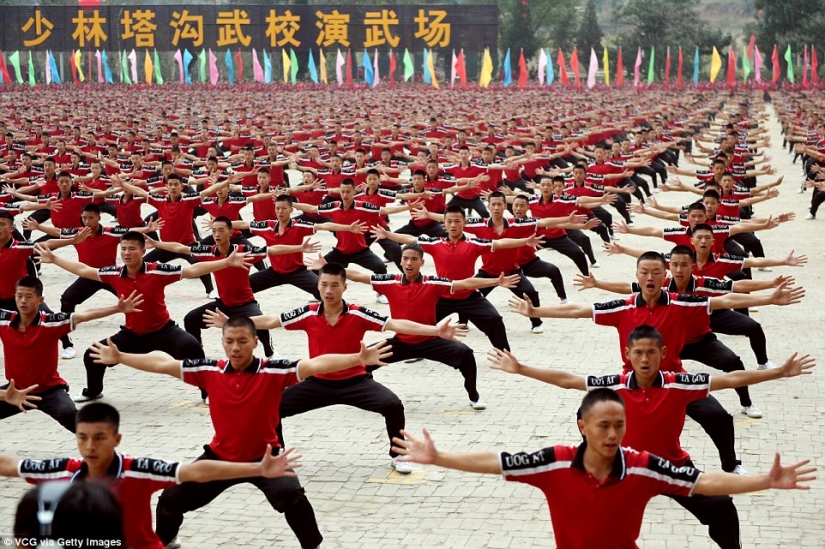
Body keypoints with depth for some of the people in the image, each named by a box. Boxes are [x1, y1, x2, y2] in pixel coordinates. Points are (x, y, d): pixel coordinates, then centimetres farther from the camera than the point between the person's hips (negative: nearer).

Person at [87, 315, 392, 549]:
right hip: (220, 456, 3)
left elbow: (315, 365, -30)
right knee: (171, 498, 7)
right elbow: (163, 364, -3)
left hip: (265, 456, -3)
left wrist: (358, 358, -42)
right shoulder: (209, 370, -10)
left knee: (291, 496, -30)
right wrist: (119, 357, 0)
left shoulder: (274, 371, -19)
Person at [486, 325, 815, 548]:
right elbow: (566, 380, -10)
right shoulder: (614, 386, -16)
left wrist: (781, 372, -21)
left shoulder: (679, 385, -19)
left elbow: (731, 380, -18)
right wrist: (520, 369, -11)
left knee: (722, 509, -11)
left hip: (674, 465, -1)